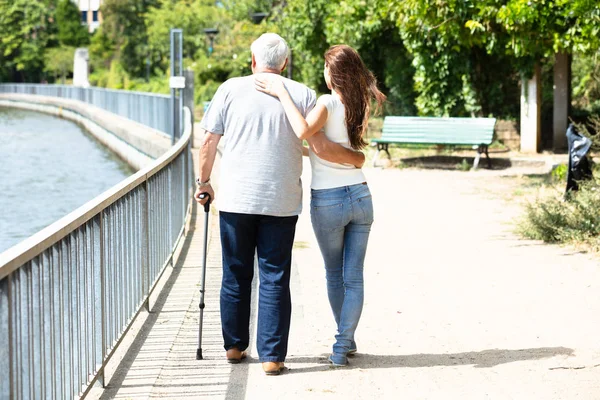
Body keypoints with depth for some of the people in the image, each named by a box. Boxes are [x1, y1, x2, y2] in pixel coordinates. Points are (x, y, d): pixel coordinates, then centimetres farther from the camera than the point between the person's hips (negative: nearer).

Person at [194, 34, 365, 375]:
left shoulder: (231, 90, 2)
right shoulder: (303, 95, 0)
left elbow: (209, 142, 3)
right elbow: (322, 147, -5)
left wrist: (204, 182, 16)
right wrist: (357, 158, 12)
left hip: (236, 199, 1)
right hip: (281, 202, -1)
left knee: (236, 276, 13)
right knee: (275, 280, 4)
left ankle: (235, 346, 23)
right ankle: (272, 356, 2)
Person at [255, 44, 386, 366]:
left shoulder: (327, 104, -15)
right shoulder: (359, 107, 3)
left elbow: (303, 131, -34)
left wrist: (282, 94, -26)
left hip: (328, 201, -4)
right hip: (360, 195, 4)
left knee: (334, 275, 15)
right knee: (353, 277, 5)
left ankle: (346, 339, 26)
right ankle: (343, 345, 1)